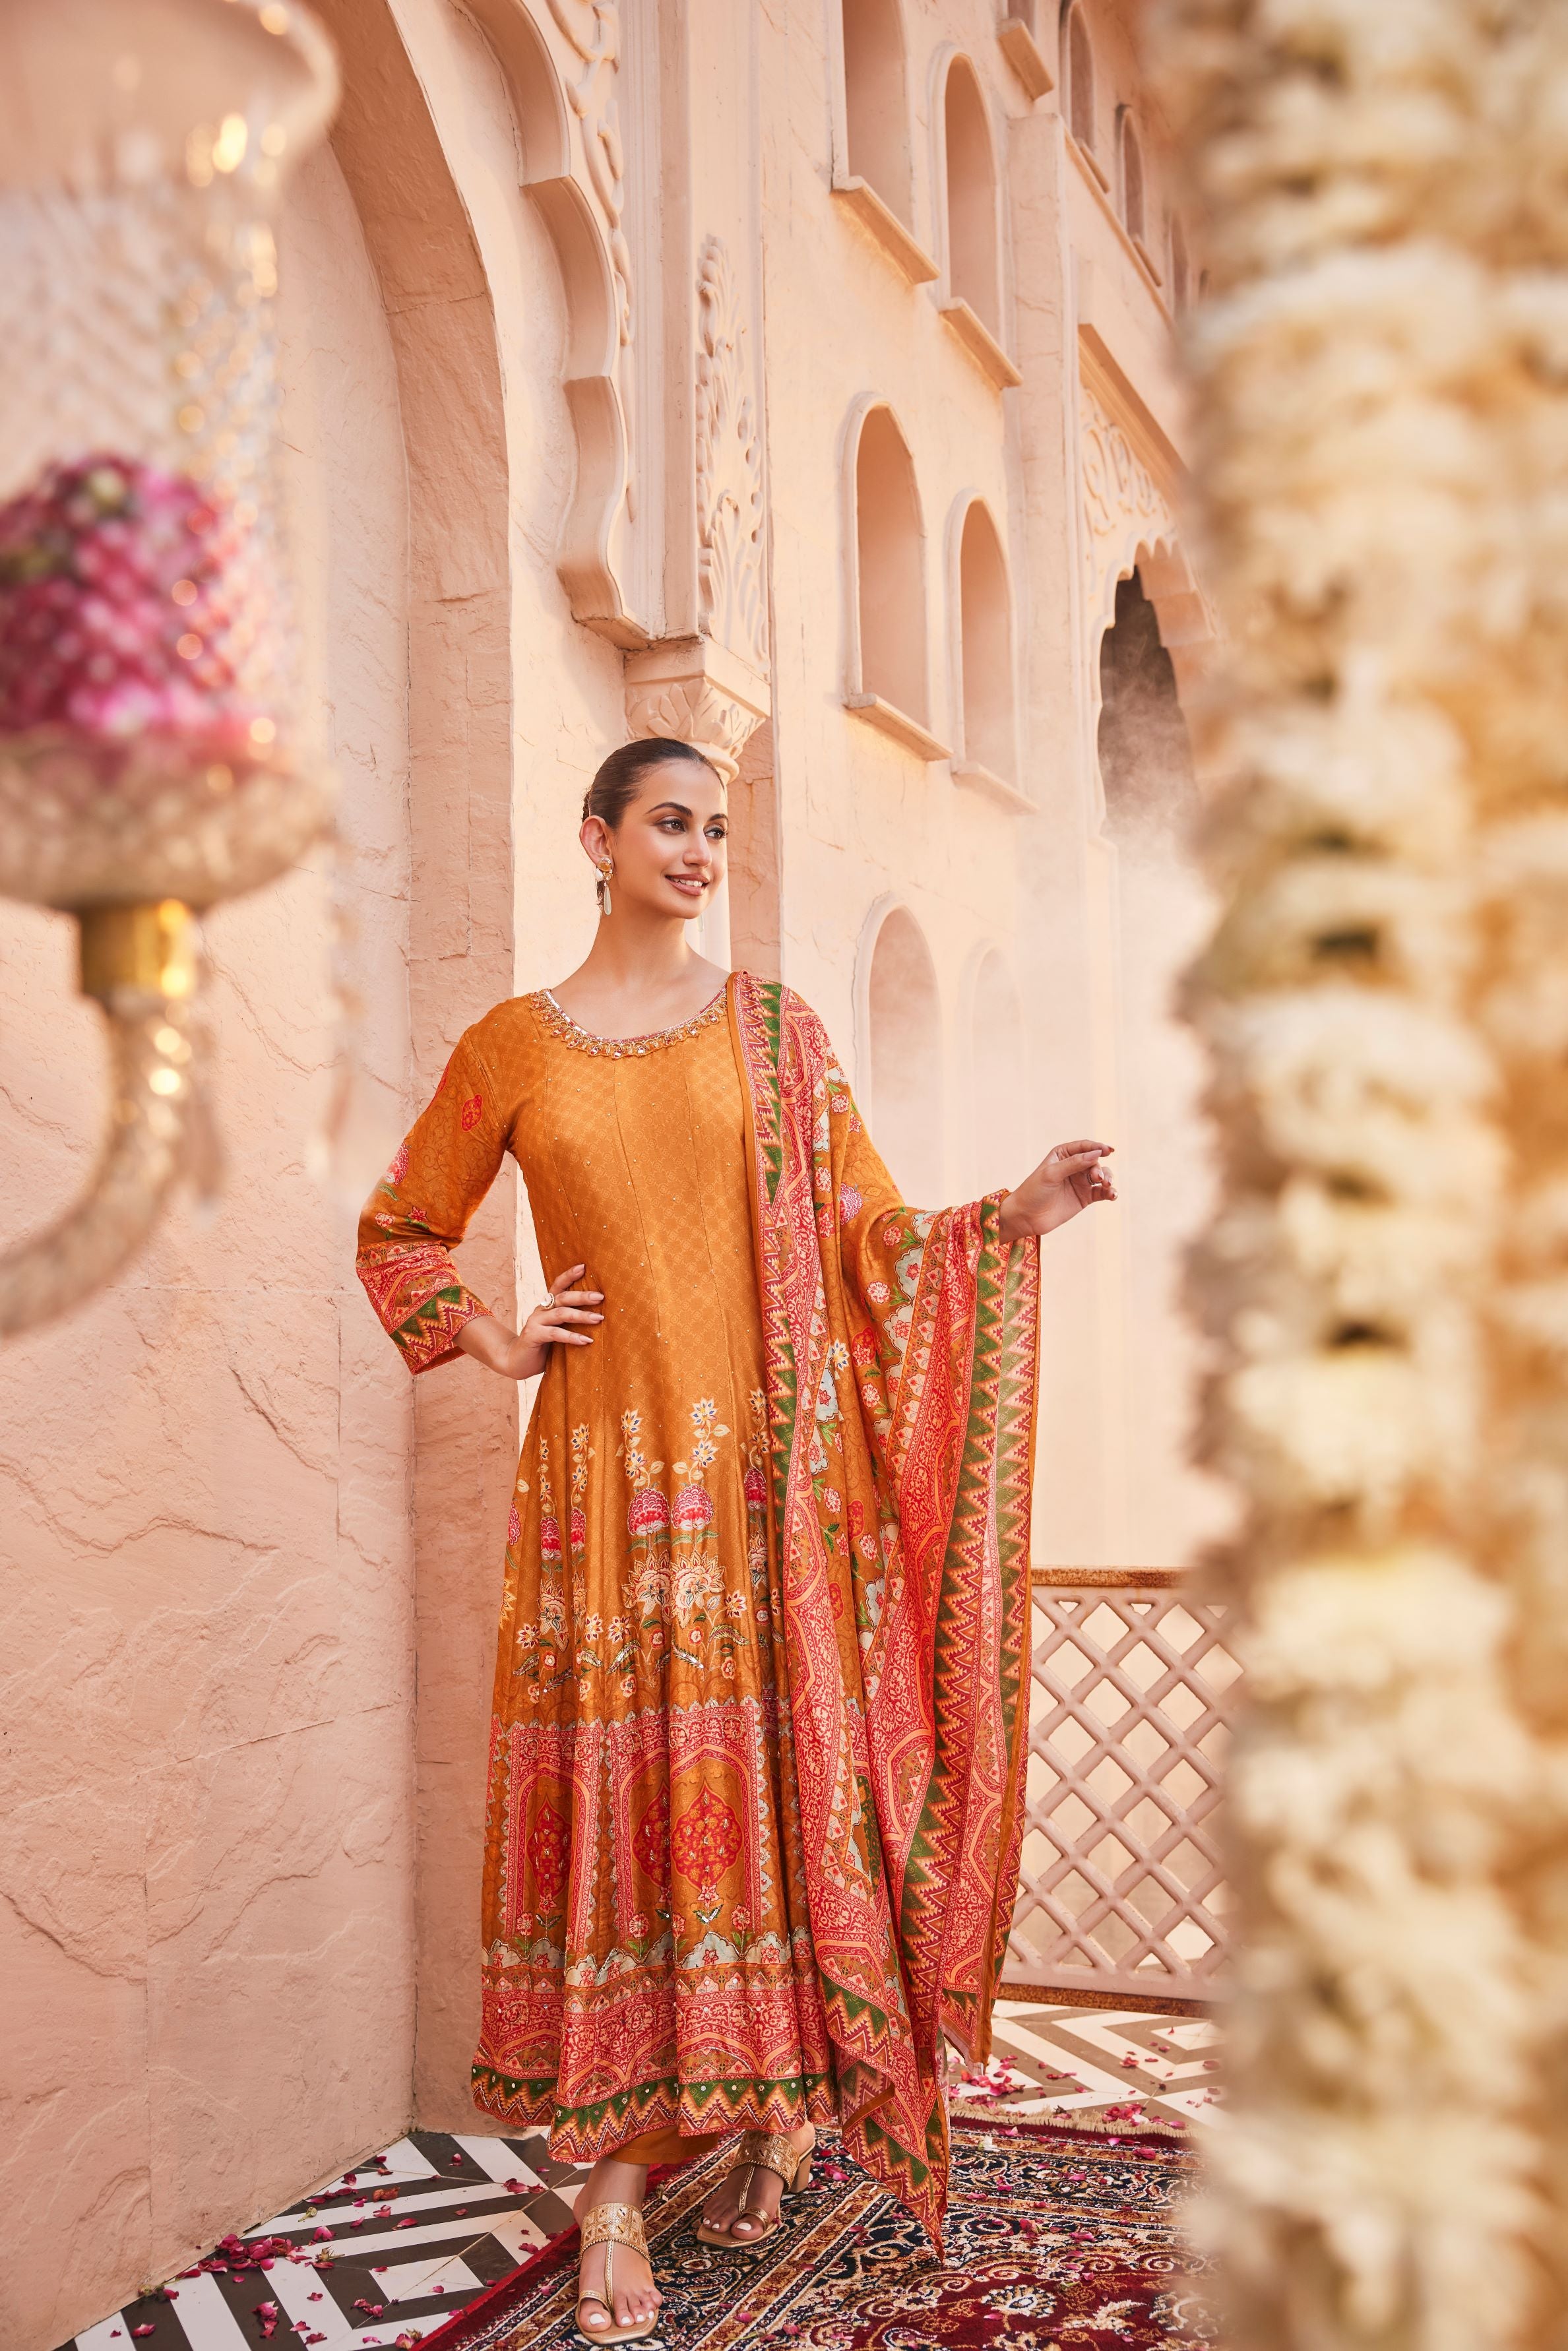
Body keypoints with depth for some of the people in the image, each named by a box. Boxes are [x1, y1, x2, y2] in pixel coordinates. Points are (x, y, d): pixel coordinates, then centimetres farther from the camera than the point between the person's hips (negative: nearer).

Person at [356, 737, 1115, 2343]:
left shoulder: (774, 1031, 9)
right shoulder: (512, 1048, 8)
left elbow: (867, 1230, 6)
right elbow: (398, 1231, 19)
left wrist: (1016, 1216, -8)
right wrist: (491, 1342, 5)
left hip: (765, 1468, 1)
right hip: (607, 1468, 0)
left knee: (772, 1774, 2)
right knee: (614, 1788, -1)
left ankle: (780, 2103, 23)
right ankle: (613, 2181, 8)